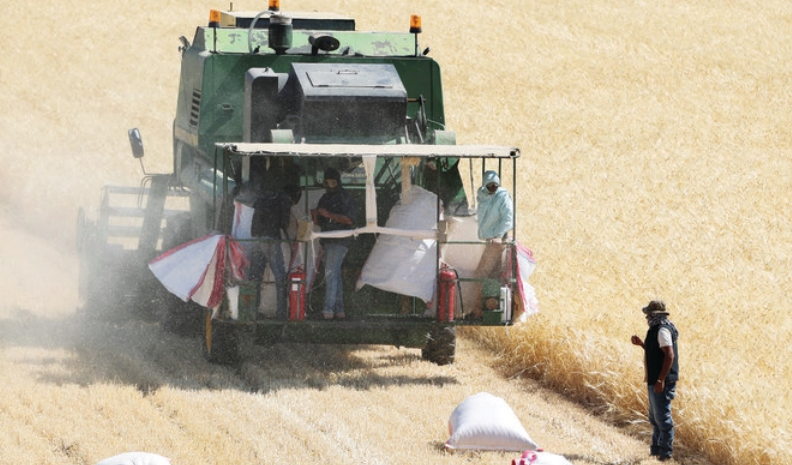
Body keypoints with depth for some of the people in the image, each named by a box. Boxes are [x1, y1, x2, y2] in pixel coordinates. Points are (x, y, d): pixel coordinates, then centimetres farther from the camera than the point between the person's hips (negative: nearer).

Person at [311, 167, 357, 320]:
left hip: (340, 241, -8)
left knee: (331, 274, -17)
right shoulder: (325, 198, 19)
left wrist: (329, 215, -21)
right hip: (327, 241, 8)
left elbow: (349, 220, -16)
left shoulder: (345, 198, -5)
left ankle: (328, 309, -24)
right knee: (335, 276, 10)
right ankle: (339, 310, 13)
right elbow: (319, 222, 23)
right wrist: (315, 216, -1)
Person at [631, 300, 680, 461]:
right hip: (656, 380, 11)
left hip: (662, 381, -11)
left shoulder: (662, 330, -17)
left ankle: (666, 452, -3)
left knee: (662, 417, -7)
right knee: (655, 417, 18)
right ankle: (656, 449, 27)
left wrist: (661, 380, -26)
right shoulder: (657, 329, 15)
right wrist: (641, 344, 16)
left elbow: (669, 355, -24)